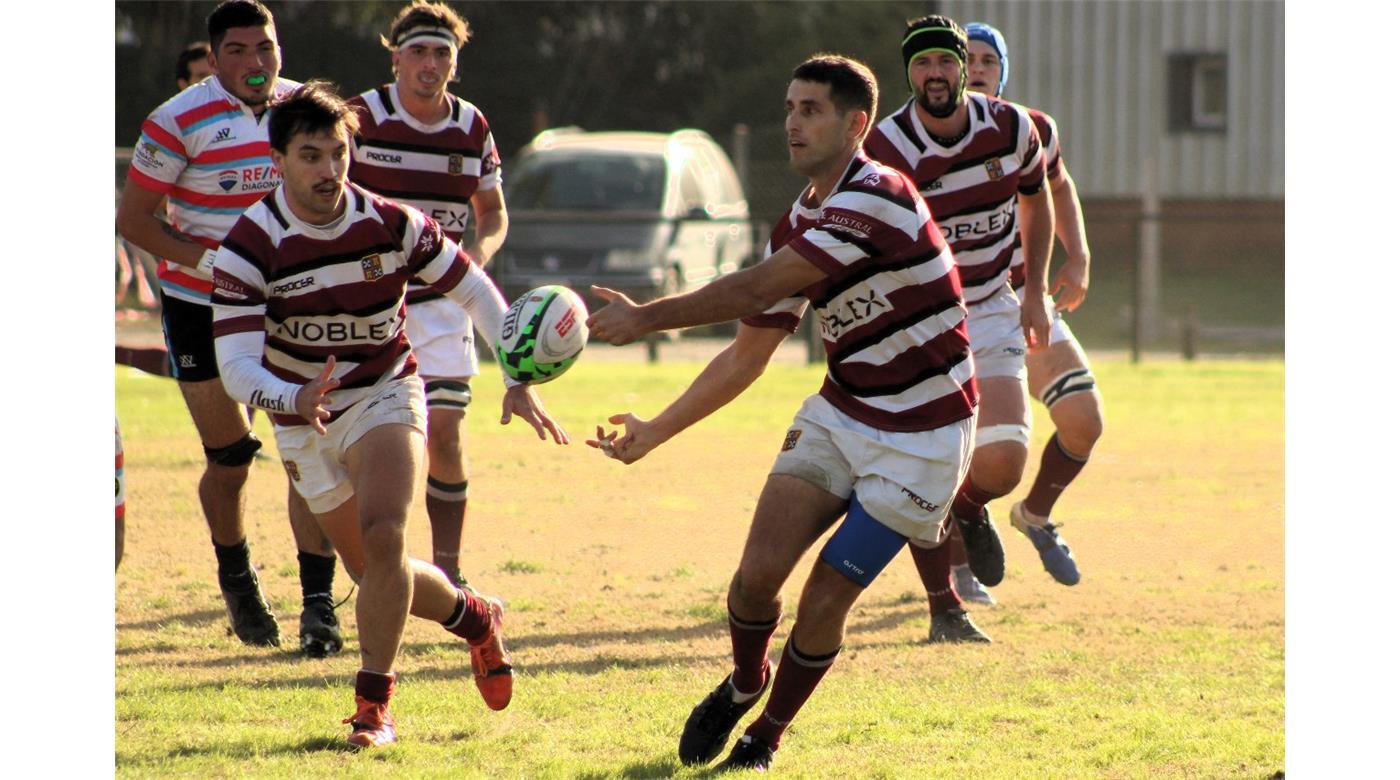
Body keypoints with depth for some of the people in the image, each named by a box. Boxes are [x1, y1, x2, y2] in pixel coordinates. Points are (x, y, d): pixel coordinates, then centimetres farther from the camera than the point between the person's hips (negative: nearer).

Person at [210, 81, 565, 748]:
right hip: (304, 417, 1)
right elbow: (236, 366, -25)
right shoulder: (249, 248, -21)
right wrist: (296, 400, -45)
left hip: (385, 397, -1)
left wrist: (518, 380, -7)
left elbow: (475, 291, 0)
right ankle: (474, 618, 38)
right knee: (372, 572, 7)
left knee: (382, 536, -25)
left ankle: (373, 705, -15)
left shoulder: (393, 225, -15)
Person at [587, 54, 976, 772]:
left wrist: (644, 318, -20)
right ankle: (744, 685, 24)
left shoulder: (878, 198, -23)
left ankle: (764, 740, 18)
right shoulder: (794, 228, 5)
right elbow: (747, 355, 13)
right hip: (838, 415, 6)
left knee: (822, 604, -7)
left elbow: (754, 289, -25)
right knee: (758, 573, -8)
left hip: (920, 438, -6)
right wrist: (654, 433, 10)